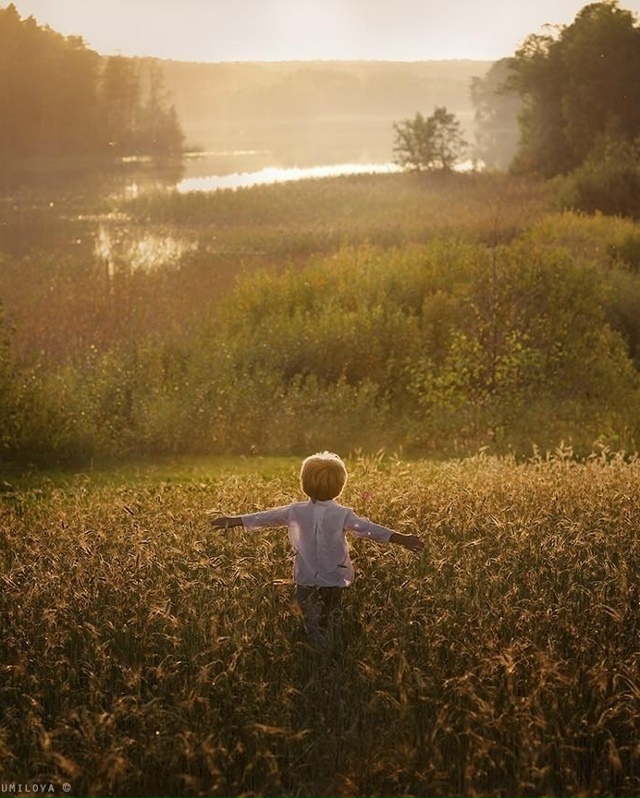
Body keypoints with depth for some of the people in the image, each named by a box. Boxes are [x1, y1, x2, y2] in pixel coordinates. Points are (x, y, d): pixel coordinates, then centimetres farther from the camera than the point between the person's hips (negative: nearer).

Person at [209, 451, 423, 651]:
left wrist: (234, 520, 13)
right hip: (334, 580, 0)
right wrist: (402, 539, -15)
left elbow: (265, 517, 2)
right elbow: (369, 529, -16)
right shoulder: (342, 514, -12)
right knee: (331, 623, 17)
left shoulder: (296, 512, -6)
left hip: (306, 580, 0)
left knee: (312, 624, 10)